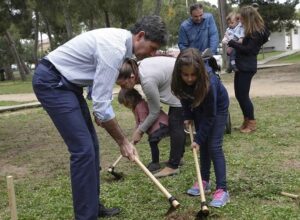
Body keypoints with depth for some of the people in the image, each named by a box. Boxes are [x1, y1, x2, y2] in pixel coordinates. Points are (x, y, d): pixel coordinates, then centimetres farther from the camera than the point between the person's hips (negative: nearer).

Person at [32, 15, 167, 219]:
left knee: (91, 145, 11)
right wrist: (123, 141, -16)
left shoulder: (119, 38, 4)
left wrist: (99, 110, 17)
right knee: (83, 149, -13)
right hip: (51, 82, -10)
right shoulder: (114, 48, -26)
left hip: (65, 82, 10)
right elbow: (102, 104, -25)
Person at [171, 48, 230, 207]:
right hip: (199, 106, 5)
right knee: (203, 144, 8)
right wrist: (187, 116, -9)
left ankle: (222, 189, -11)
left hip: (218, 107, -5)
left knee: (214, 146, -13)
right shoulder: (181, 82, -27)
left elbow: (210, 116, -30)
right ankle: (204, 181, 21)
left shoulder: (209, 84, -40)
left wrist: (198, 138, -27)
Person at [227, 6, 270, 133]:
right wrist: (233, 45, 1)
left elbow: (248, 49, -18)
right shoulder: (251, 31, 15)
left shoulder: (256, 32, -13)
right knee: (239, 95, 12)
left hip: (247, 67, -10)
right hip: (242, 66, 10)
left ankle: (252, 123, 7)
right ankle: (247, 120, 23)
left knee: (243, 95, -5)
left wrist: (232, 43, -15)